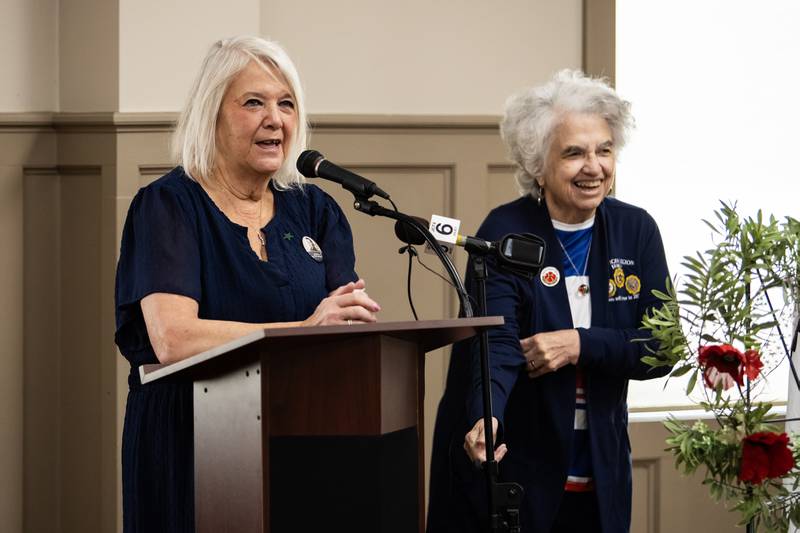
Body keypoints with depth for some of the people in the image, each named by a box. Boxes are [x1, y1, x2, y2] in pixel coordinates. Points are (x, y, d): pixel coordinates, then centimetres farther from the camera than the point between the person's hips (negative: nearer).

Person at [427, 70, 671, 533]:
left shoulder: (636, 230, 1)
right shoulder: (505, 233, -11)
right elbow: (496, 341, -23)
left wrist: (580, 345, -18)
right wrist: (485, 420, -41)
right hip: (507, 468, -4)